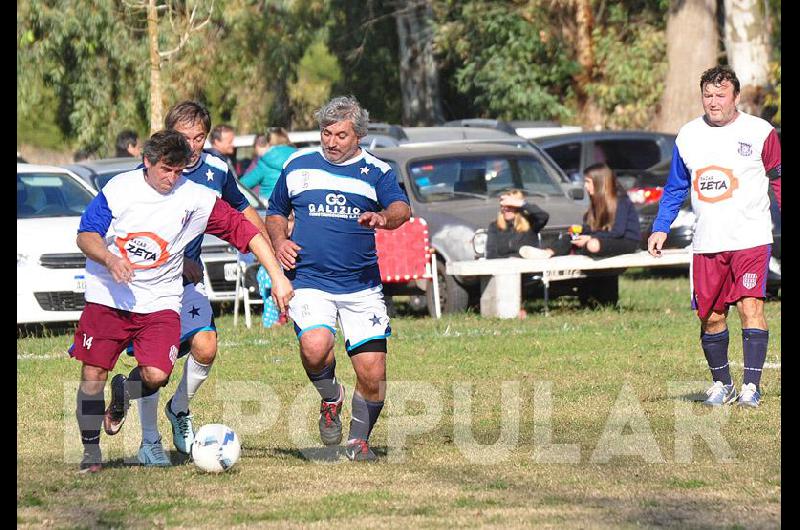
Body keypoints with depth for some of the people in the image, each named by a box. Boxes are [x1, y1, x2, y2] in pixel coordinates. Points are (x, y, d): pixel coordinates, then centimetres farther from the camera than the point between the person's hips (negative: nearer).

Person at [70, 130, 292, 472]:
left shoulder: (196, 199, -6)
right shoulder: (119, 188, -4)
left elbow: (245, 231, -7)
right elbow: (86, 235, -1)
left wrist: (277, 276, -15)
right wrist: (109, 259, -21)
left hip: (159, 301, 0)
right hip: (107, 296, 0)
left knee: (156, 376, -17)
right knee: (93, 373, -6)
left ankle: (122, 395, 20)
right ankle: (90, 452, 14)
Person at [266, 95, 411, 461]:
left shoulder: (377, 171, 5)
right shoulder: (298, 165, 10)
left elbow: (401, 208, -13)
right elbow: (275, 213, 23)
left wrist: (384, 217, -36)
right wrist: (279, 241, 2)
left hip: (363, 288, 0)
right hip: (309, 282, 0)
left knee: (373, 373, -5)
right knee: (315, 346, -29)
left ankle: (359, 440, 20)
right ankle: (331, 398, 3)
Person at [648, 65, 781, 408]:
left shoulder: (760, 133, -1)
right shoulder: (688, 136, 9)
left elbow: (778, 180, 7)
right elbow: (675, 188, 18)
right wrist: (660, 228, 9)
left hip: (751, 238, -4)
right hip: (706, 244, 4)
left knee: (750, 306, -15)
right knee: (710, 316, 6)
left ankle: (751, 385, -12)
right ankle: (721, 383, 22)